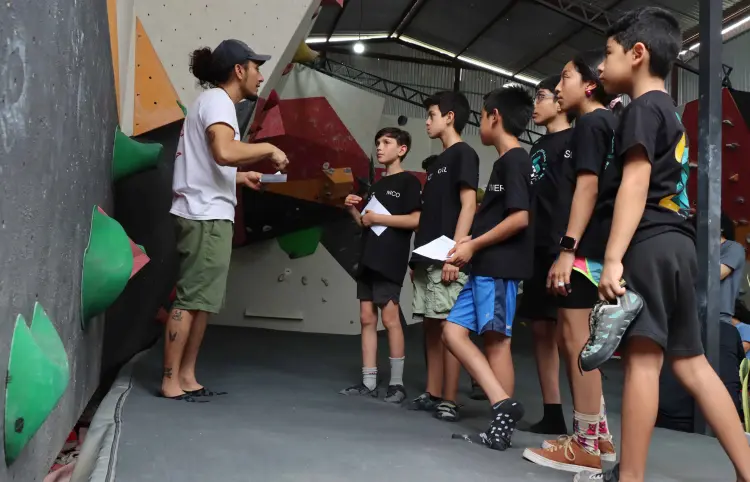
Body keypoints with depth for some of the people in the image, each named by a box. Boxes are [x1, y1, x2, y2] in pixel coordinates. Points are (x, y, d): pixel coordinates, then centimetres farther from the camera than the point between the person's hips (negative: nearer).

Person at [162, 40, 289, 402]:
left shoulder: (212, 101, 21)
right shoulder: (217, 100, -10)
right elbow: (224, 152, -29)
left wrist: (240, 177, 17)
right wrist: (269, 149, -17)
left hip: (206, 215, 10)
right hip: (205, 216, -10)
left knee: (200, 301, 11)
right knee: (191, 299, -6)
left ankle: (187, 377, 16)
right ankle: (170, 381, 0)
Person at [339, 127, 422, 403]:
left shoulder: (408, 181, -2)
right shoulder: (377, 186, 21)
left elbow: (416, 220, -14)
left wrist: (379, 218, -14)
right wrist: (353, 209, 5)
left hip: (390, 260, -8)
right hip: (368, 258, 8)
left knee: (390, 318, -7)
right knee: (367, 319, 5)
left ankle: (397, 383, 1)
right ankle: (368, 382, 9)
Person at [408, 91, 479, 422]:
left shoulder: (463, 153, -2)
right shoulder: (438, 162, 22)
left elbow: (468, 205, -12)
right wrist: (418, 254, 17)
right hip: (428, 257, 9)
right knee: (431, 325, 9)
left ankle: (449, 400, -2)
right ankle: (432, 394, 15)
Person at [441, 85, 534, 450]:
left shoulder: (514, 160, -9)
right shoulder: (505, 162, 20)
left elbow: (519, 218, -19)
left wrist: (474, 245, -14)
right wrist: (469, 243, 12)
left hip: (500, 266, -10)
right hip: (485, 267, 10)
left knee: (496, 339, -7)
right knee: (453, 331, 5)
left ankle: (502, 425, 0)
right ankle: (503, 404, 4)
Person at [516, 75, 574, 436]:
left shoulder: (574, 141, -2)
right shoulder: (538, 147, 21)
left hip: (563, 248, -8)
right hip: (539, 248, 8)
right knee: (542, 329, 7)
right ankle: (552, 415, 13)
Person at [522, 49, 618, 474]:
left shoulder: (591, 123, -6)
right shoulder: (611, 123, 21)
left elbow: (587, 187, -17)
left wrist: (567, 248, -21)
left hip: (584, 246, -10)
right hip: (596, 245, 10)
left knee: (576, 339, -6)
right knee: (572, 338, 13)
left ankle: (586, 446, 1)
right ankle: (599, 436, 19)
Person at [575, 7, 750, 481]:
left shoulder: (642, 108, -6)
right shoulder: (670, 110, 24)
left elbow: (635, 184, -17)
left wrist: (613, 257, -22)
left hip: (650, 244, -10)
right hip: (677, 242, 10)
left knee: (642, 356, -8)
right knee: (690, 361, 11)